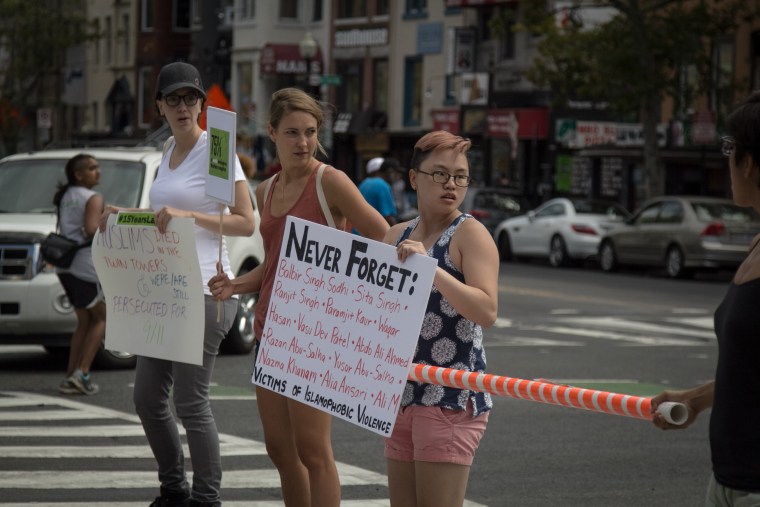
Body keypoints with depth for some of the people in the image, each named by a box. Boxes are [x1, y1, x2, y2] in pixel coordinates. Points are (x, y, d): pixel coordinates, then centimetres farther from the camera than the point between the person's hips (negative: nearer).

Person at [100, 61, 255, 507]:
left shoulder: (215, 149, -8)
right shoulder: (170, 152, 16)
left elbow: (246, 223, -13)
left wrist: (188, 215, -22)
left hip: (204, 290, -9)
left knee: (191, 404, -8)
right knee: (148, 398, 11)